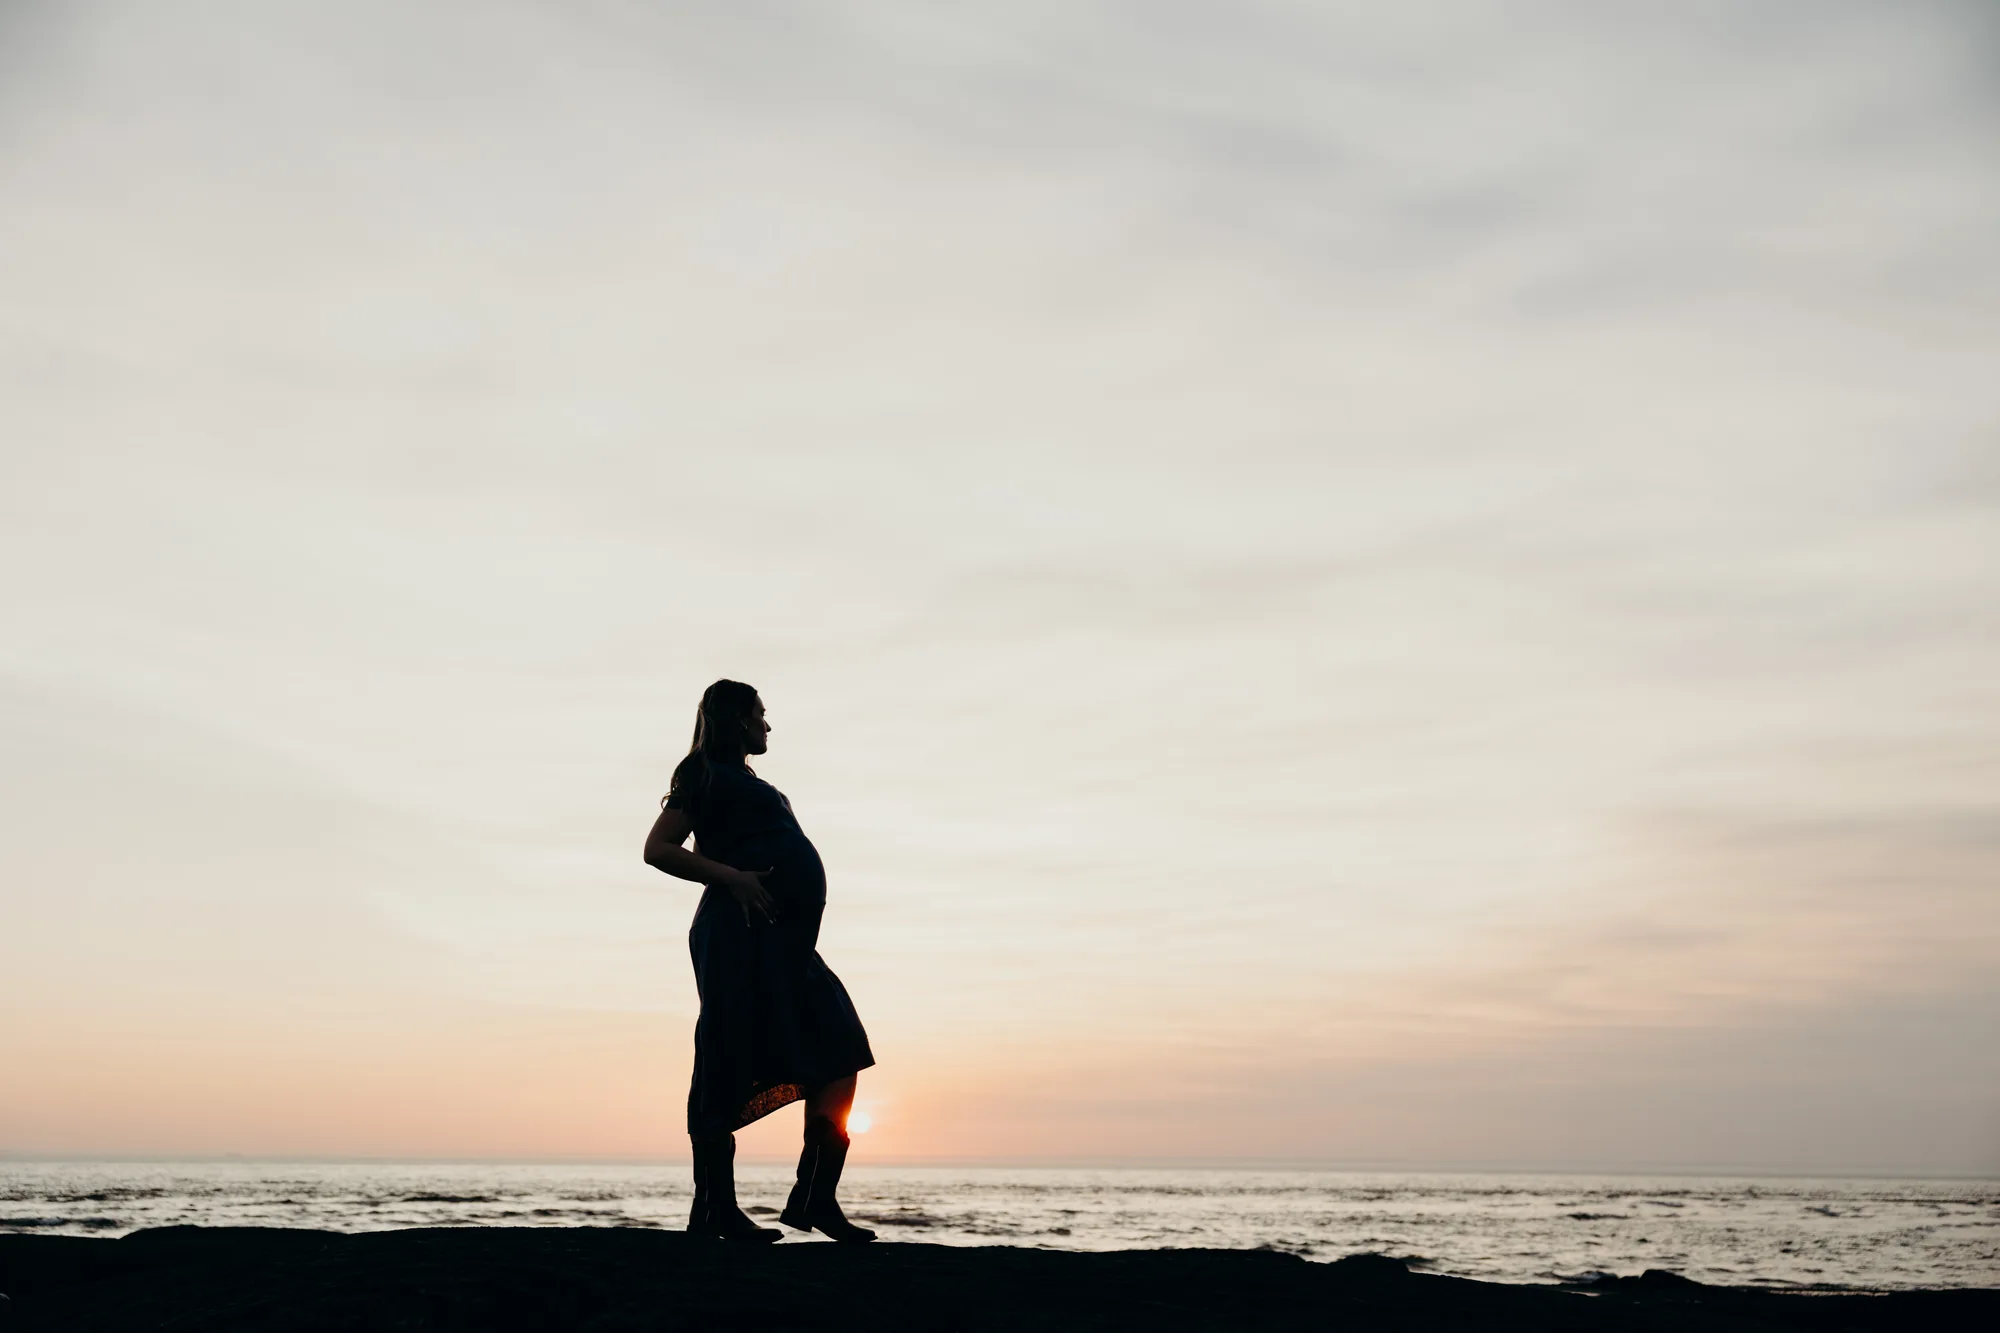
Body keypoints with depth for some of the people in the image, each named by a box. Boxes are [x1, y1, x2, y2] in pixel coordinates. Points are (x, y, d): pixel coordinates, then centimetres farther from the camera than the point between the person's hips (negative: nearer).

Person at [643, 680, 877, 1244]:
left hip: (783, 939, 9)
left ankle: (815, 1198, -3)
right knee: (729, 1071, -8)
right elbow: (657, 849, -8)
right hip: (738, 932, -9)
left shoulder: (747, 783, 27)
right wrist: (732, 877, -16)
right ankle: (715, 1210, -3)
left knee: (840, 1055, 0)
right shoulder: (707, 775, 2)